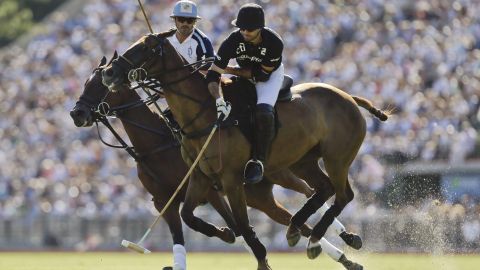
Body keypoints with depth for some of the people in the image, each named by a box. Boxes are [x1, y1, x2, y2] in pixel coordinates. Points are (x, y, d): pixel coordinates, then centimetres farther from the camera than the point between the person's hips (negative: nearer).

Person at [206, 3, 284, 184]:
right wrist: (219, 100, -47)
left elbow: (262, 75, -25)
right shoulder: (233, 41, -28)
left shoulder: (274, 43, -33)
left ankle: (259, 161, -23)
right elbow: (213, 75, -30)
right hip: (245, 74, 4)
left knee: (263, 111, -31)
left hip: (270, 75, -4)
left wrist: (230, 70, -27)